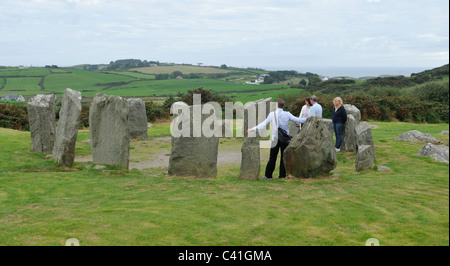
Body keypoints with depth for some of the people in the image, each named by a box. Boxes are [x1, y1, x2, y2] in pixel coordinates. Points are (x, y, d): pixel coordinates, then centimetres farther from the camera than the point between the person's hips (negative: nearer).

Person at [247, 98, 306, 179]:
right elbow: (297, 120, -1)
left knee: (272, 158, 5)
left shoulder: (272, 114, -3)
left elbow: (264, 124, -3)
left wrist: (253, 129, 5)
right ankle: (282, 175, 10)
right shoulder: (287, 114, -2)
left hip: (275, 139, 0)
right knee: (284, 157, 8)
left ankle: (268, 175, 9)